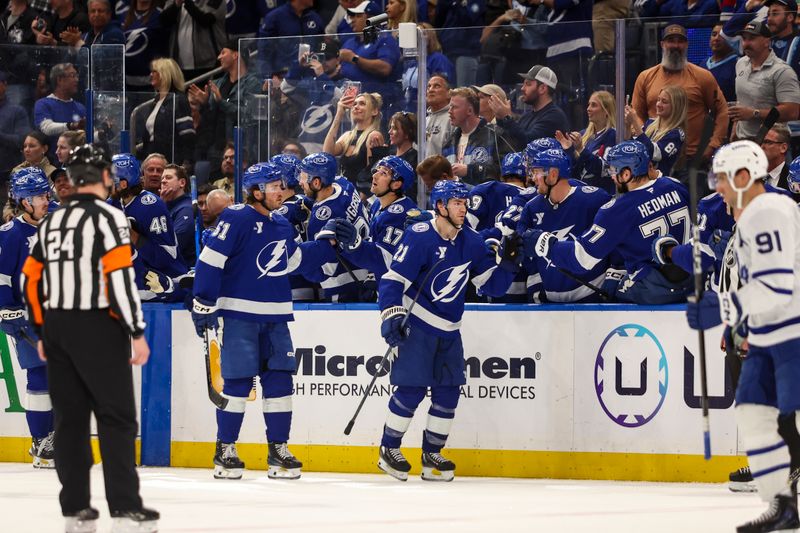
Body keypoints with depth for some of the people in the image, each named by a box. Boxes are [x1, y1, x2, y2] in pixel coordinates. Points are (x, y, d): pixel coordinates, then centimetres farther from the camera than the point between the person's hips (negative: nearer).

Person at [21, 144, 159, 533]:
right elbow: (120, 277, -17)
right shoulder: (107, 217, -9)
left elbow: (31, 279, 15)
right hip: (98, 328, -7)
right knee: (116, 419, -4)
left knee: (70, 419, 10)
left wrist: (43, 332, 23)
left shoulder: (53, 221, 12)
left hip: (56, 327, 7)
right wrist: (136, 333, -14)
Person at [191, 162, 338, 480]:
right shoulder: (237, 219, -10)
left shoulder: (282, 226, 14)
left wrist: (328, 247, 21)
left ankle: (278, 450, 10)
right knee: (238, 381, -6)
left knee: (280, 380, 3)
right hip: (240, 313, -7)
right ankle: (225, 450, 5)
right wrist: (204, 304, -16)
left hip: (275, 317, 7)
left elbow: (296, 260, 29)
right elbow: (210, 259, -13)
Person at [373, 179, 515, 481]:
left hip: (448, 331, 6)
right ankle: (389, 450, 5)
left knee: (448, 392, 3)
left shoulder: (471, 243, 4)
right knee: (412, 388, -11)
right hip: (416, 324, -6)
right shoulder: (420, 237, -15)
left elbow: (493, 286, 9)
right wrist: (391, 315, -26)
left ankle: (431, 454, 16)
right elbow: (393, 279, -16)